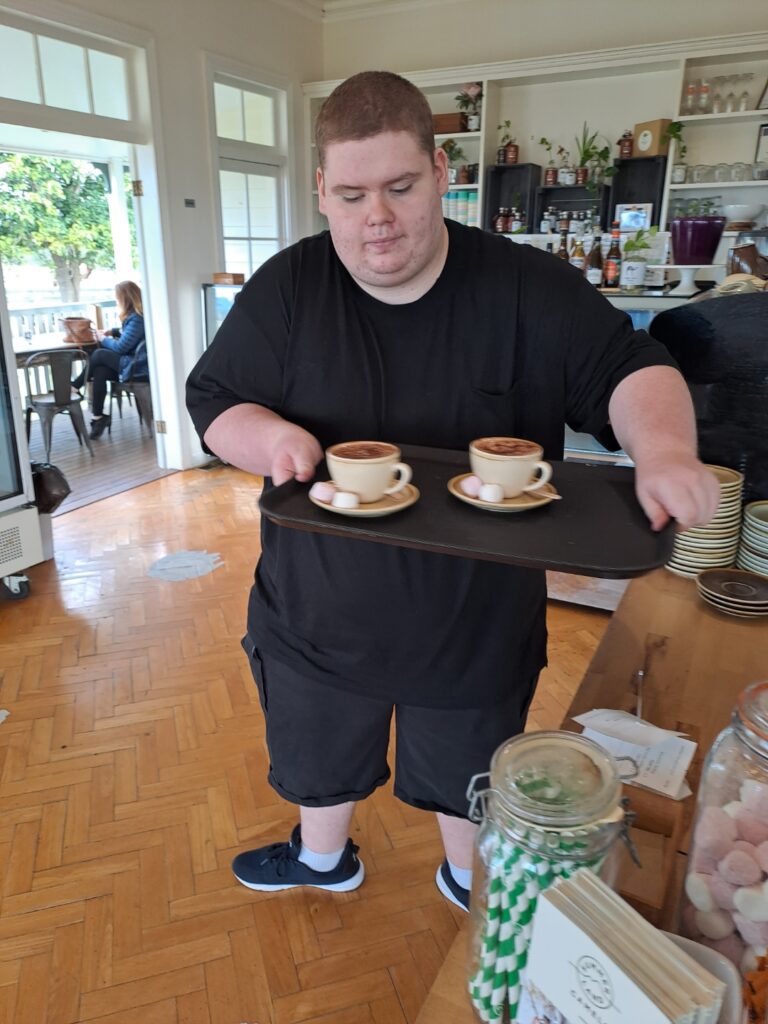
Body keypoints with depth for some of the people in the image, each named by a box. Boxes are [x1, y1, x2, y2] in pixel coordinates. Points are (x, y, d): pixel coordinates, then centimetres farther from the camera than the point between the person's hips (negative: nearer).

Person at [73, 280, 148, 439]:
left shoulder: (137, 318, -18)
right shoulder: (136, 315, 12)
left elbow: (121, 347, -16)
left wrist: (104, 339, 2)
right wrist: (112, 331, 17)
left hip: (138, 368, -9)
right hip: (135, 363, 9)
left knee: (99, 355, -8)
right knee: (100, 372, -8)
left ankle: (74, 387, 10)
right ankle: (98, 417, -10)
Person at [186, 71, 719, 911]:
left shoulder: (528, 288, -13)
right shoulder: (285, 290, -9)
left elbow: (630, 368, -9)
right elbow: (211, 399, -4)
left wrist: (664, 447, -31)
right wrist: (271, 436, -27)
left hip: (479, 622, 0)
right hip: (321, 616, 2)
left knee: (469, 776, 25)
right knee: (323, 759, 27)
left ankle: (467, 877, 59)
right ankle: (322, 857, 61)